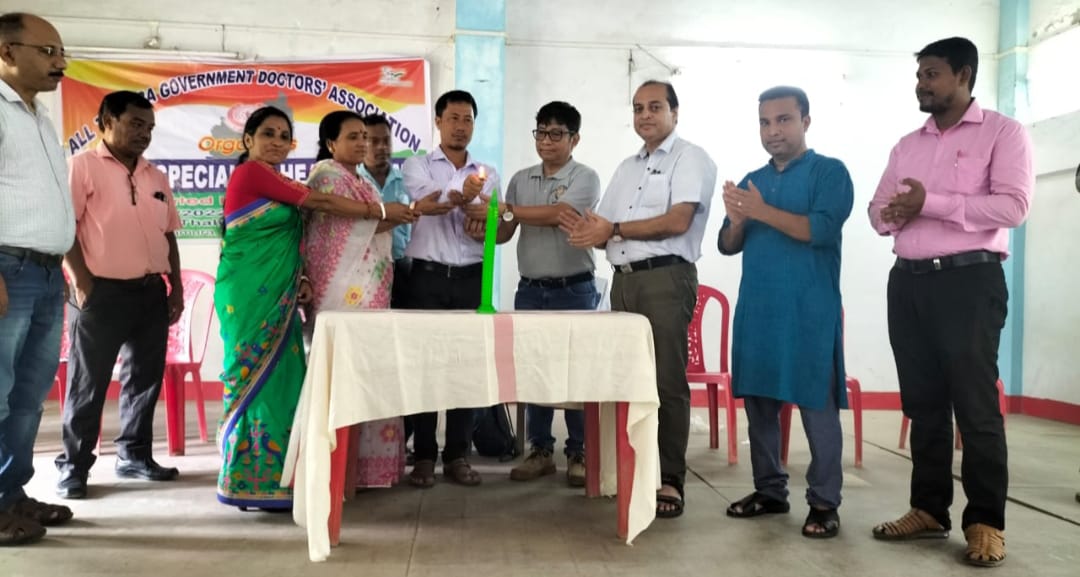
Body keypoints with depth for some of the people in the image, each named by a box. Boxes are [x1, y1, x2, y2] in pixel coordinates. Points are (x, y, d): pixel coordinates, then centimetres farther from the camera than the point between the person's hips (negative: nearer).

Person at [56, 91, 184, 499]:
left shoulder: (156, 177, 15)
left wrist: (176, 286, 13)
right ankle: (73, 466, 13)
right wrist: (83, 284, -14)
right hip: (103, 293, -6)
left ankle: (134, 455, 24)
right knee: (88, 385, 2)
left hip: (152, 292, 6)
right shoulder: (84, 166, -4)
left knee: (145, 379, 12)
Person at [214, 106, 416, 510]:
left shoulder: (274, 182, 19)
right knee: (259, 378, -5)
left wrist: (299, 280, 4)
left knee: (277, 380, 8)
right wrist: (380, 211, -5)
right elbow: (319, 202, -10)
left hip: (273, 295, 9)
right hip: (251, 295, -9)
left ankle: (269, 479, 15)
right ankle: (257, 484, 3)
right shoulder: (250, 172, -8)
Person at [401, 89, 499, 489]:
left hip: (471, 277, 2)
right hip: (428, 275, -2)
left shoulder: (487, 174, 13)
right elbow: (426, 201, -15)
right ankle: (424, 456, 9)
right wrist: (462, 195, -33)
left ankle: (457, 455, 12)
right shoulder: (416, 166, 6)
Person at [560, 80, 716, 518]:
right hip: (623, 280, 7)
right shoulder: (626, 167, 23)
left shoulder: (690, 158, 1)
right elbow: (607, 232, 19)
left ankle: (670, 481, 1)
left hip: (666, 278, -7)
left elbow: (678, 221, -14)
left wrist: (613, 228, -11)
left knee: (667, 381, -5)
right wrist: (587, 229, -4)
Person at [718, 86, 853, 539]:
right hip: (756, 309, 6)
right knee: (758, 404, 9)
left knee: (817, 407, -2)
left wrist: (763, 211, -18)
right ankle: (770, 490, 21)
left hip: (809, 313, -5)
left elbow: (823, 230, -15)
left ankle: (824, 503, 7)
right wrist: (737, 221, -7)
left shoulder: (829, 171, 1)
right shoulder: (752, 181, 18)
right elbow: (728, 245, 14)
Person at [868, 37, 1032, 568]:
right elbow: (879, 212, 16)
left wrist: (931, 202, -14)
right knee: (923, 401, 9)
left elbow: (1012, 206, -13)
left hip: (969, 280, -5)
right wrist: (894, 213, -8)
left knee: (975, 403, -3)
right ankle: (928, 509, 18)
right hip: (908, 281, 6)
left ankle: (986, 522, 7)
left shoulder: (1002, 132, 1)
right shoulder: (907, 145, 18)